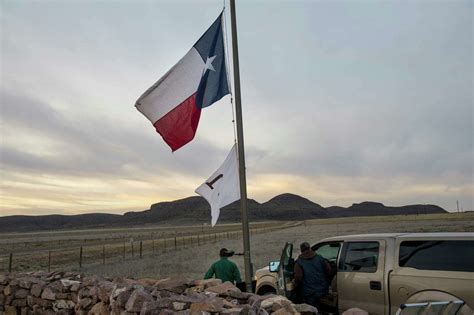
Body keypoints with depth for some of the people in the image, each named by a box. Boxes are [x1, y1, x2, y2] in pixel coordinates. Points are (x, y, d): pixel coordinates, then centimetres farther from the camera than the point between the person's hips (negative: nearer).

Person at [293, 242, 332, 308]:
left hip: (310, 293, -3)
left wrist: (298, 284, 8)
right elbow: (329, 271, 1)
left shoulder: (299, 262, -7)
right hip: (323, 290, 3)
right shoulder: (320, 258, 2)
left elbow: (298, 278, -13)